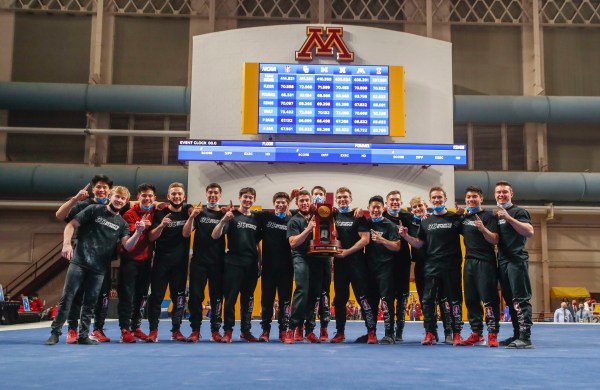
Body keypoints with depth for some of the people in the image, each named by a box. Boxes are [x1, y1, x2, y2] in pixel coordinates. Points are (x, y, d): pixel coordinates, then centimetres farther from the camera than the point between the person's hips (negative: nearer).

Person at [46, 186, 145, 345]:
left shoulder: (122, 223, 9)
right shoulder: (94, 210, 1)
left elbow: (128, 246, -2)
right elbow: (71, 224, -2)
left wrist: (138, 232, -19)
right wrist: (67, 243, -16)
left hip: (99, 269, 3)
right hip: (79, 262, -3)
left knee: (89, 303, 9)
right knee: (67, 297, -3)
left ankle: (83, 336, 18)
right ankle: (55, 333, 6)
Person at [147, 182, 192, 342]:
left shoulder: (188, 211, 7)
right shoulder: (161, 213, 1)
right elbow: (151, 237, -5)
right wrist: (161, 225, -23)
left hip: (181, 263, 2)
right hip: (161, 262, -2)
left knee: (179, 297, 4)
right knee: (156, 296, -2)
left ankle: (176, 330, 12)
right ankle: (153, 330, 2)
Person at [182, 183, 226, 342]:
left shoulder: (224, 214, 8)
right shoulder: (199, 212, 6)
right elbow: (186, 234, -2)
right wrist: (192, 217, -18)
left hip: (218, 262, 1)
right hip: (199, 261, -1)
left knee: (217, 297, 5)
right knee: (195, 296, -2)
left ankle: (215, 330, 11)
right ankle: (195, 330, 4)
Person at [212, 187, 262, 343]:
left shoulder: (256, 219, 12)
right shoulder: (232, 216, -2)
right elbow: (215, 236, -12)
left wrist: (259, 263, 11)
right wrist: (223, 220, -29)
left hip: (251, 265, 4)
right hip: (233, 264, -4)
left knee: (248, 300, 10)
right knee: (231, 298, -2)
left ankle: (246, 330, 19)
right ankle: (228, 331, 7)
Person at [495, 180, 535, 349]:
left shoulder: (519, 211, -2)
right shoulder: (496, 215, 19)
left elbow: (530, 232, -17)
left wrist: (508, 218, -21)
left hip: (517, 260, -8)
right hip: (502, 261, 8)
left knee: (521, 300, -11)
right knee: (510, 300, 10)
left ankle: (525, 337, -12)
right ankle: (517, 335, 16)